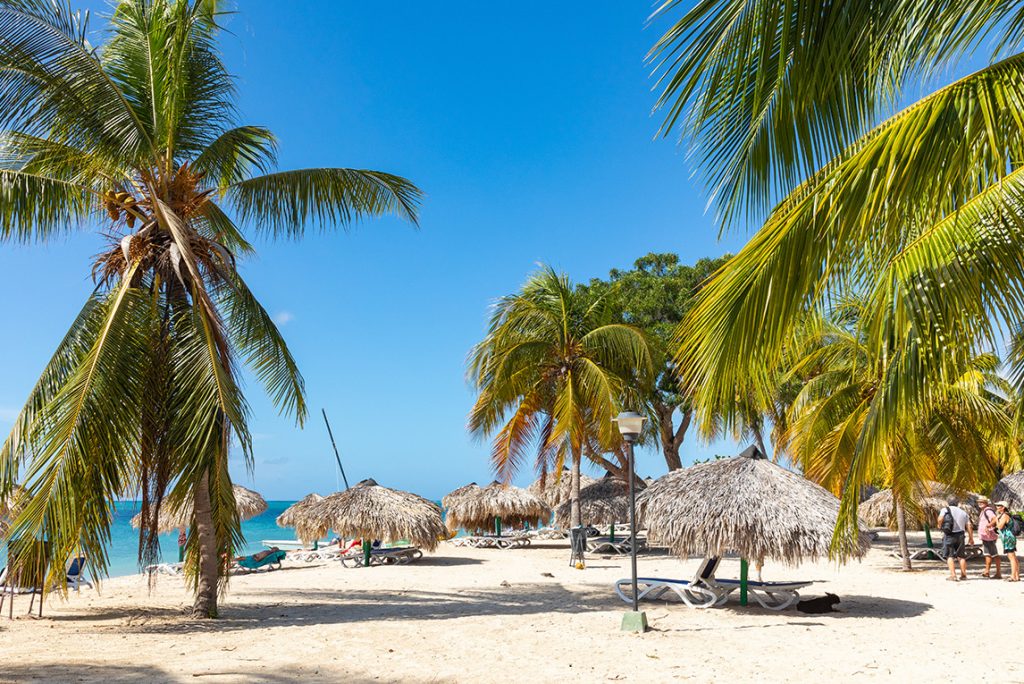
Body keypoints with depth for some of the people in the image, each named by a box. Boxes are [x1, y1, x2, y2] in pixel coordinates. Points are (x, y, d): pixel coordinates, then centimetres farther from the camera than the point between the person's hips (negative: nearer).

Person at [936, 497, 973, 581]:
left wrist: (940, 526, 0)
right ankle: (963, 575, 20)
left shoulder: (945, 510, 0)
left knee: (950, 556, -2)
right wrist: (971, 538, 13)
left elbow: (940, 518, -20)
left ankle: (953, 575, -10)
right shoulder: (963, 512, 12)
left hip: (949, 535, -4)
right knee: (961, 556, 16)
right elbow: (969, 526, 8)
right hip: (960, 535, 4)